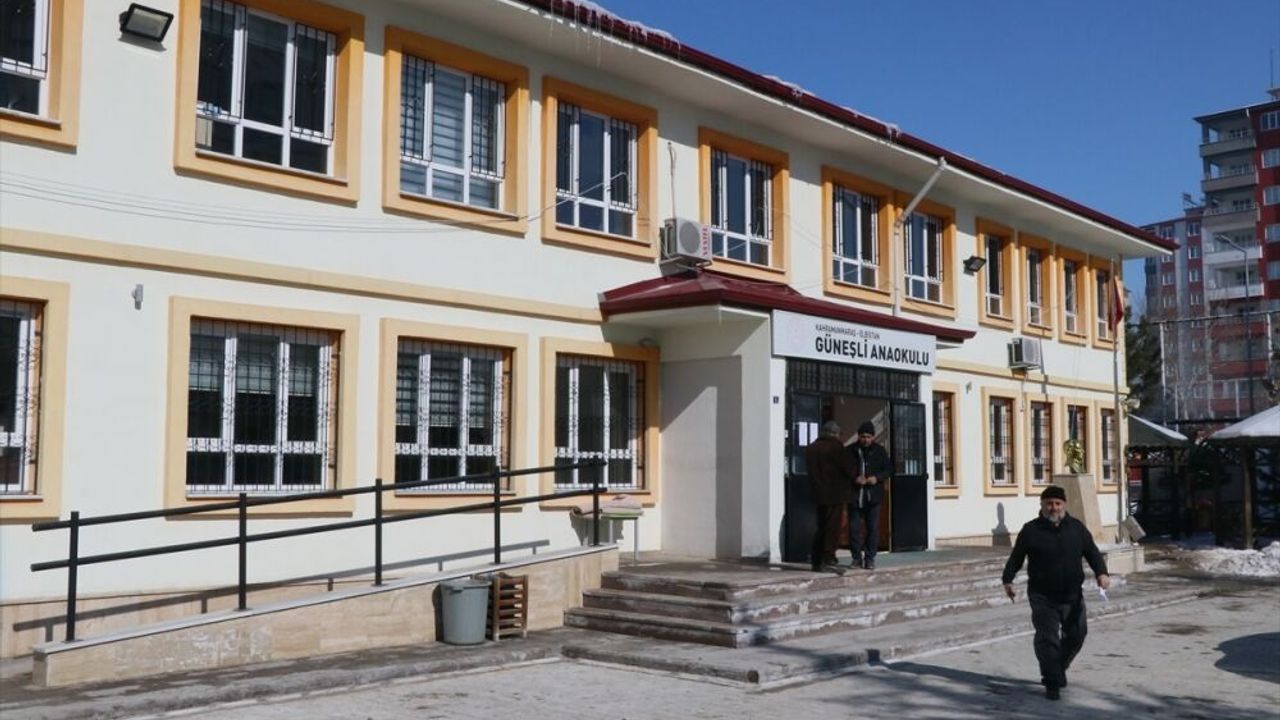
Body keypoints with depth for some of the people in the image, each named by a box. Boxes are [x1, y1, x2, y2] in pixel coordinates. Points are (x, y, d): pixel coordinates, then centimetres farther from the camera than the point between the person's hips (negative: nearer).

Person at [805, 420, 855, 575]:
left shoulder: (811, 448, 11)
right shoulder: (835, 446, -12)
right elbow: (848, 468, -11)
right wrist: (855, 476, 8)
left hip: (819, 493, 7)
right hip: (835, 494, -7)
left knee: (821, 527, 14)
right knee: (833, 527, -4)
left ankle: (816, 560, 15)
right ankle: (828, 560, -6)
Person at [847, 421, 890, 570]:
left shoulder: (879, 451, 4)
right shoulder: (850, 451, 0)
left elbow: (887, 469, 7)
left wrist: (877, 478, -11)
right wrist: (854, 478, -15)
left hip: (873, 496, 1)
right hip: (855, 496, -1)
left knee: (873, 528, 3)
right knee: (854, 528, 1)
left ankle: (870, 558, 12)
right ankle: (857, 557, 13)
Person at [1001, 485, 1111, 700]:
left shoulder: (1077, 528, 6)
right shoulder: (1031, 530, -2)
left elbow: (1092, 552, 7)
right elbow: (1016, 558, 3)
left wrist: (1101, 573, -10)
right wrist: (1008, 580, -7)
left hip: (1072, 595, 4)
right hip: (1042, 596, -3)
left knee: (1076, 634, 11)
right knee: (1047, 638, -8)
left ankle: (1057, 669, 35)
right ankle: (1052, 683, -2)